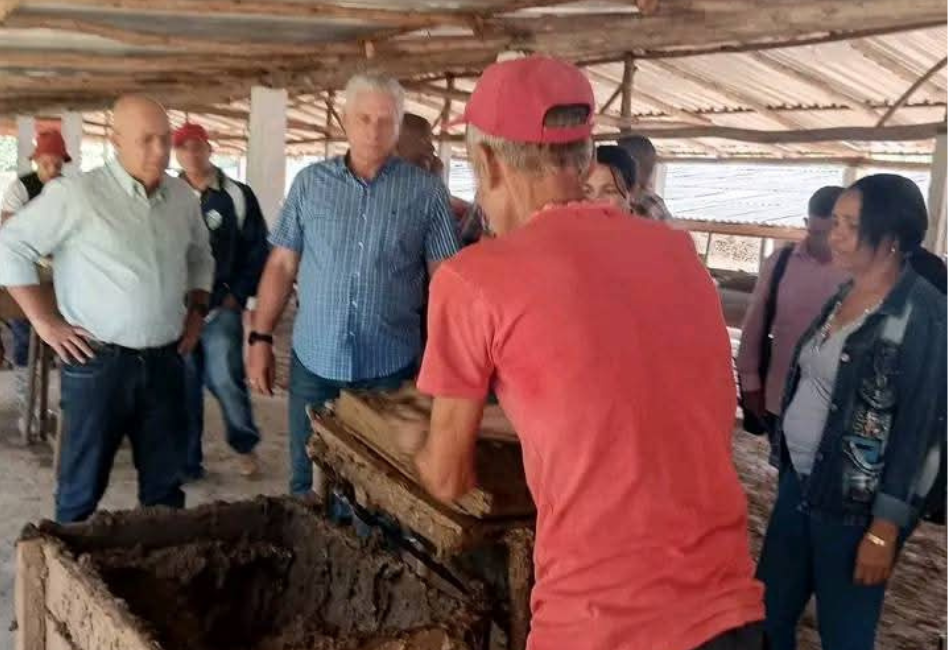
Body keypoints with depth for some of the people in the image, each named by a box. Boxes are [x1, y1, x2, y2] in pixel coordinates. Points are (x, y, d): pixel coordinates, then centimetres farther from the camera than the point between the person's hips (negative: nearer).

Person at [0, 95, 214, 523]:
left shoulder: (183, 197, 7)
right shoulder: (76, 194, -11)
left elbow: (200, 257, 24)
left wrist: (197, 311, 12)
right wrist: (45, 322, -10)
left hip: (165, 361, 5)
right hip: (99, 362, -5)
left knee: (165, 482, 14)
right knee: (83, 485, 7)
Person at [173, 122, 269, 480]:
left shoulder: (237, 195, 1)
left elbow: (257, 250, 1)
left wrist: (239, 295, -4)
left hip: (221, 307, -2)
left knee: (225, 379, -10)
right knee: (183, 387, 7)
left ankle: (245, 444, 16)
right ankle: (187, 461, 20)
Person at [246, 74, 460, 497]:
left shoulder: (426, 191, -2)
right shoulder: (310, 183, 4)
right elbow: (282, 265, 6)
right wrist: (261, 338, 1)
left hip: (390, 367, -1)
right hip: (314, 361, 2)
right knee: (307, 484, 13)